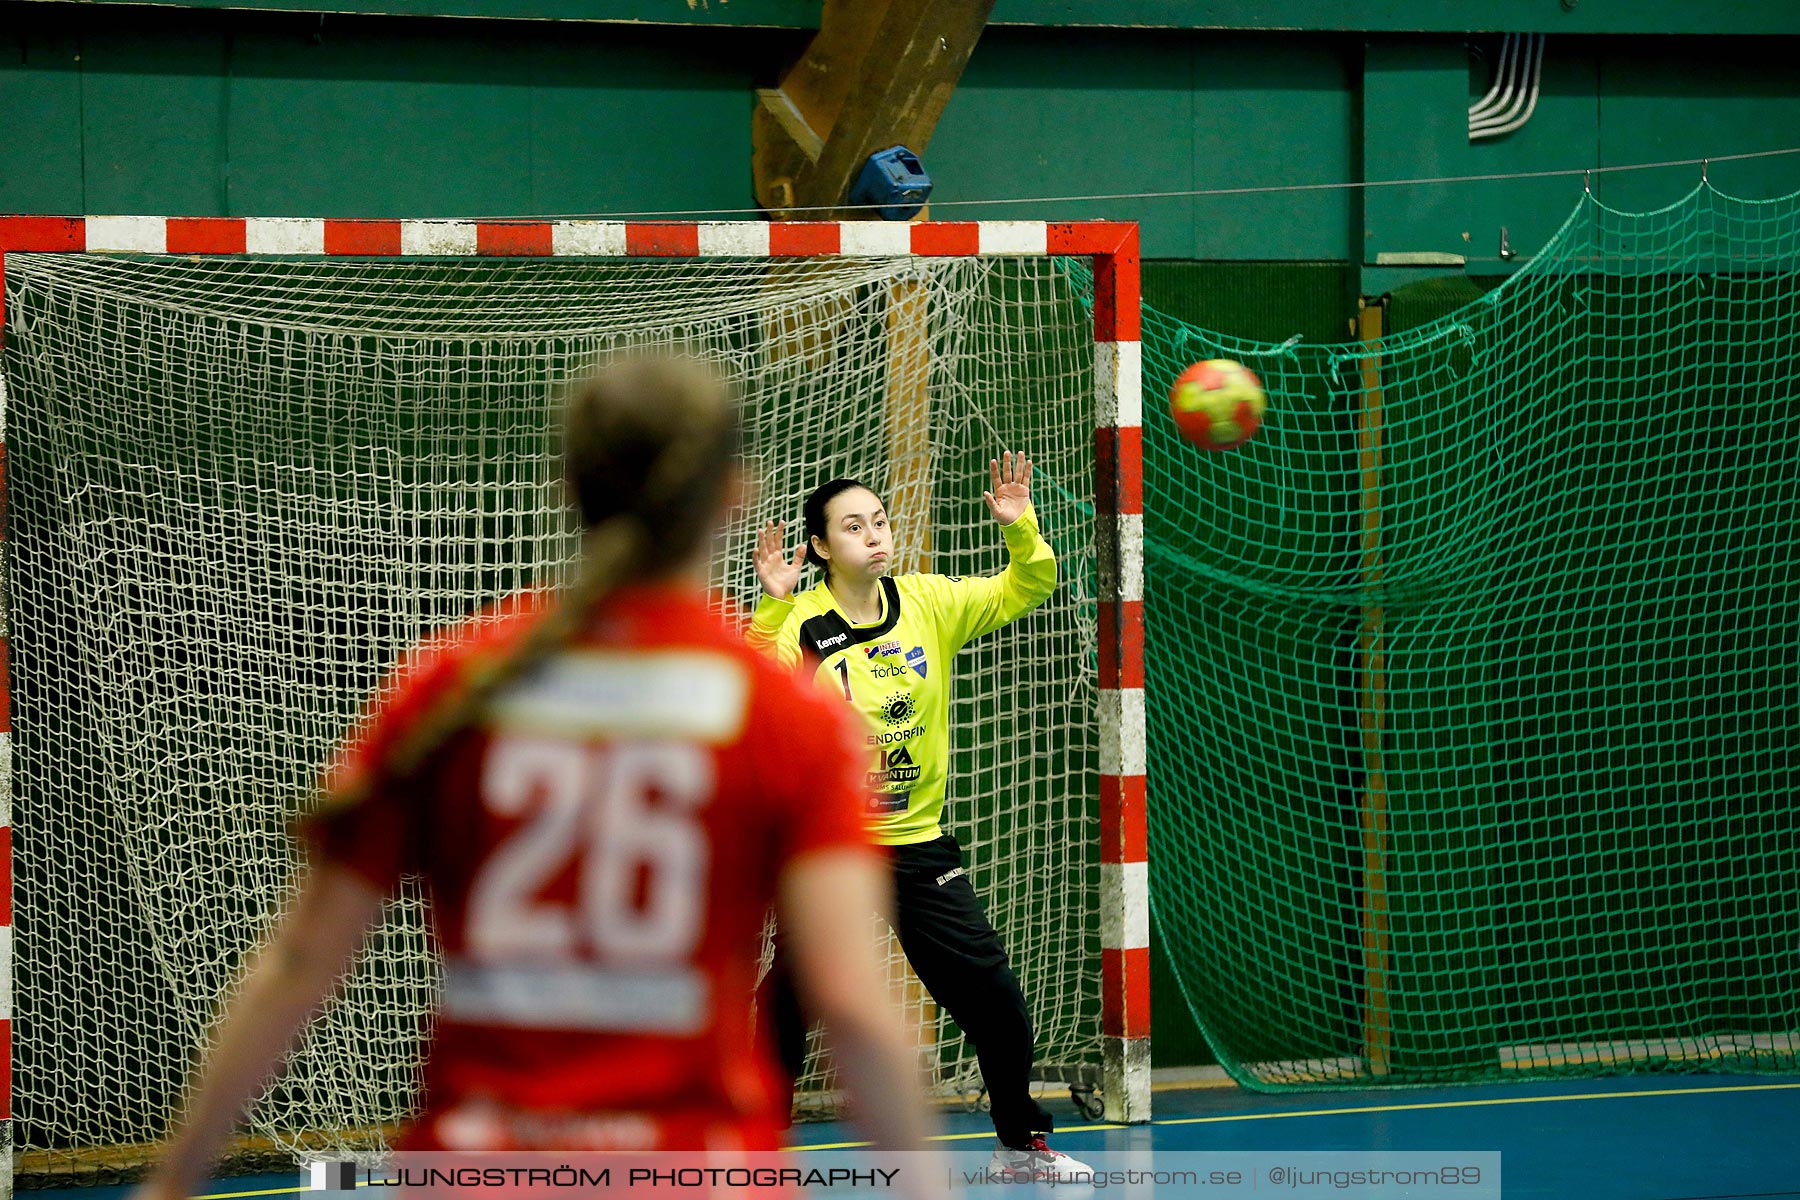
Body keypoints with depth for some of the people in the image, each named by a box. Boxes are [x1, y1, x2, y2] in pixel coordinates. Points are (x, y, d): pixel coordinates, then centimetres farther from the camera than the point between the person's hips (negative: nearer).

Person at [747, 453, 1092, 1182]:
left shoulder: (929, 603, -1)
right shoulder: (800, 622, -13)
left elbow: (1024, 591, 5)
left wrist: (1020, 531, -14)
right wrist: (773, 608, -39)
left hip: (918, 842, 3)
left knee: (992, 996, 3)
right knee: (789, 1003, 0)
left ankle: (1022, 1142, 21)